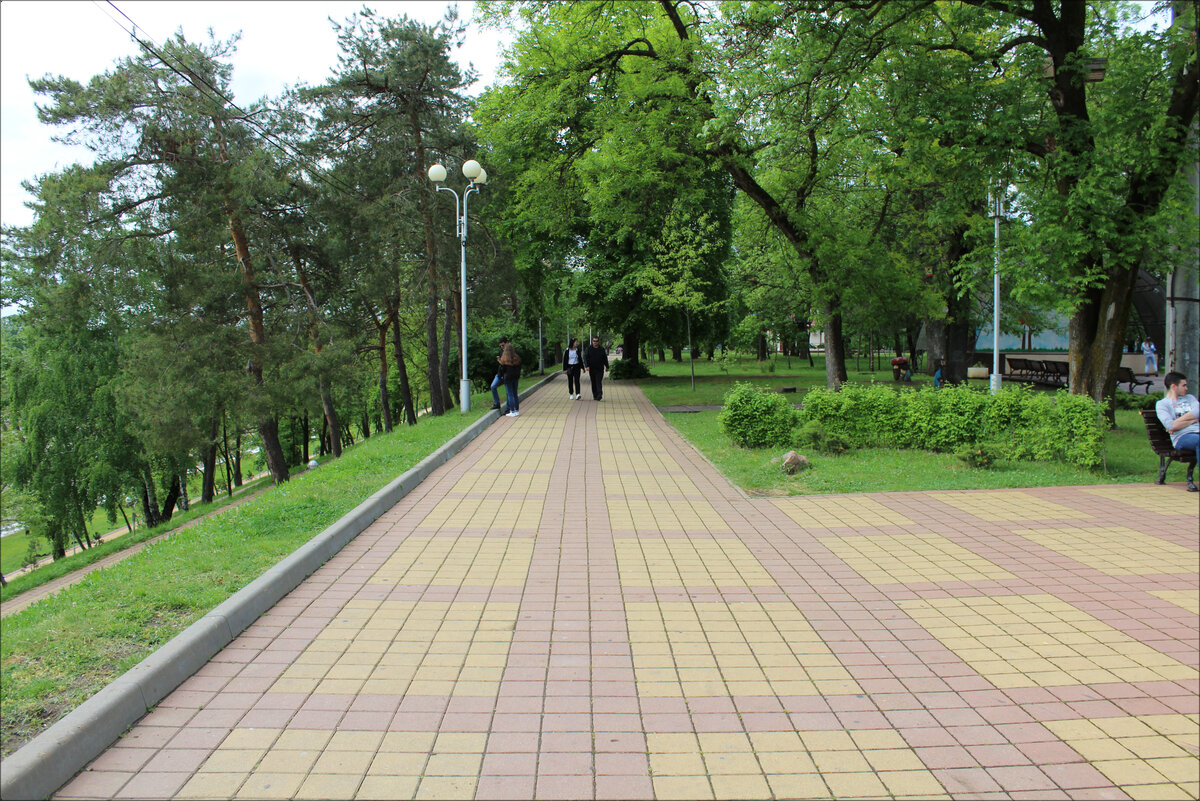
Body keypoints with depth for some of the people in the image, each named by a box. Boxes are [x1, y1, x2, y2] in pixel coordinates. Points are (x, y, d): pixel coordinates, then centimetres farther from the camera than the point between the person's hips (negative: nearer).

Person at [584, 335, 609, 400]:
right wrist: (587, 366, -20)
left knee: (599, 382, -12)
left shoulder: (602, 349, 4)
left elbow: (605, 358, 13)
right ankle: (595, 396, 14)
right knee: (593, 383, 7)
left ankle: (599, 395, -18)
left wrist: (606, 366, 14)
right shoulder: (589, 349, 1)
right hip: (592, 369, 1)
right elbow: (585, 358, -6)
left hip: (600, 369, -1)